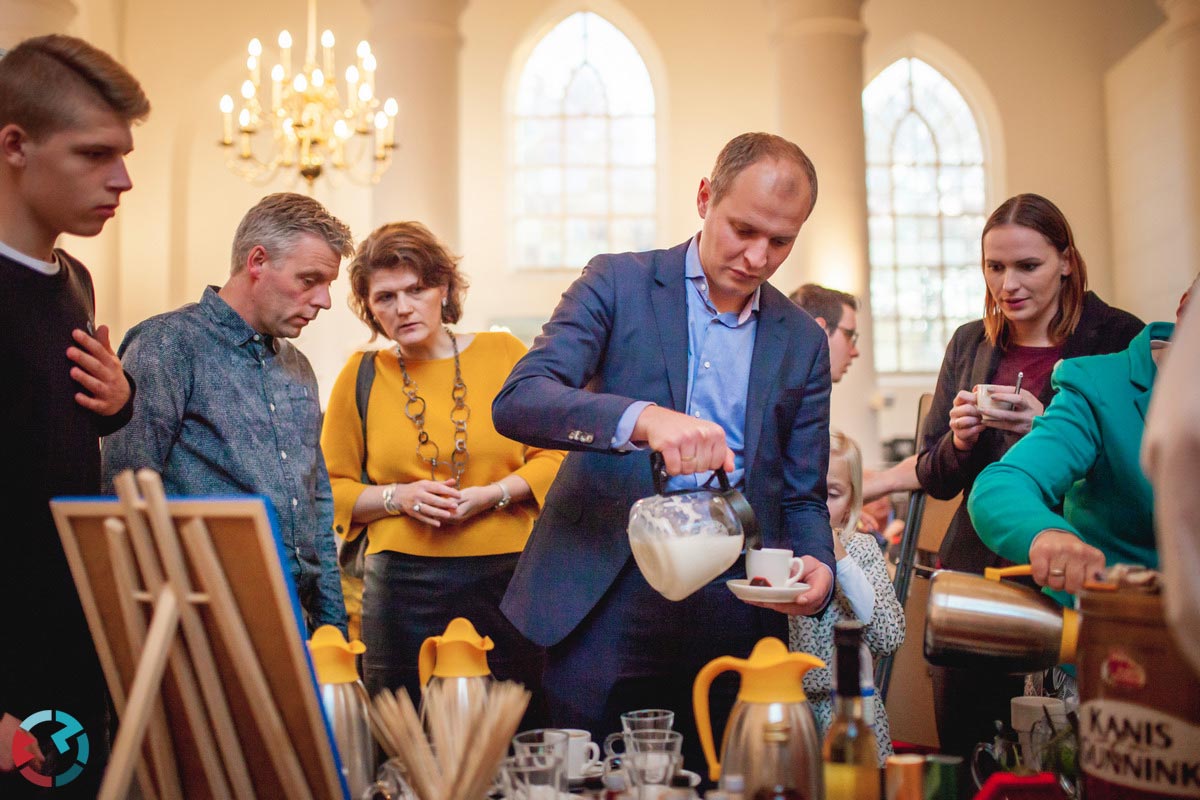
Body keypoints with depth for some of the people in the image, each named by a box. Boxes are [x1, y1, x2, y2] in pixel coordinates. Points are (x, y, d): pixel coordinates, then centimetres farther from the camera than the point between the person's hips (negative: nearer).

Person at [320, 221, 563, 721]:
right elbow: (332, 487, 10)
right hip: (404, 590, 1)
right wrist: (398, 497, -7)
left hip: (509, 578, 0)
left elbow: (556, 455, 5)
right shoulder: (361, 377, 7)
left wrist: (493, 494, -10)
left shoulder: (505, 354, 4)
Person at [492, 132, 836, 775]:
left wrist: (816, 565, -10)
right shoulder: (618, 283, 0)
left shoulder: (802, 342, 9)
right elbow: (517, 401, -14)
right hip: (602, 606, -2)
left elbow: (802, 497, 12)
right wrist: (641, 418, -30)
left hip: (732, 620, 3)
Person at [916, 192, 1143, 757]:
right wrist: (959, 441, -10)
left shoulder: (1119, 338, -3)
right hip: (975, 570, 4)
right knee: (963, 757, 10)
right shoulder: (969, 344, 9)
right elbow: (932, 479, 12)